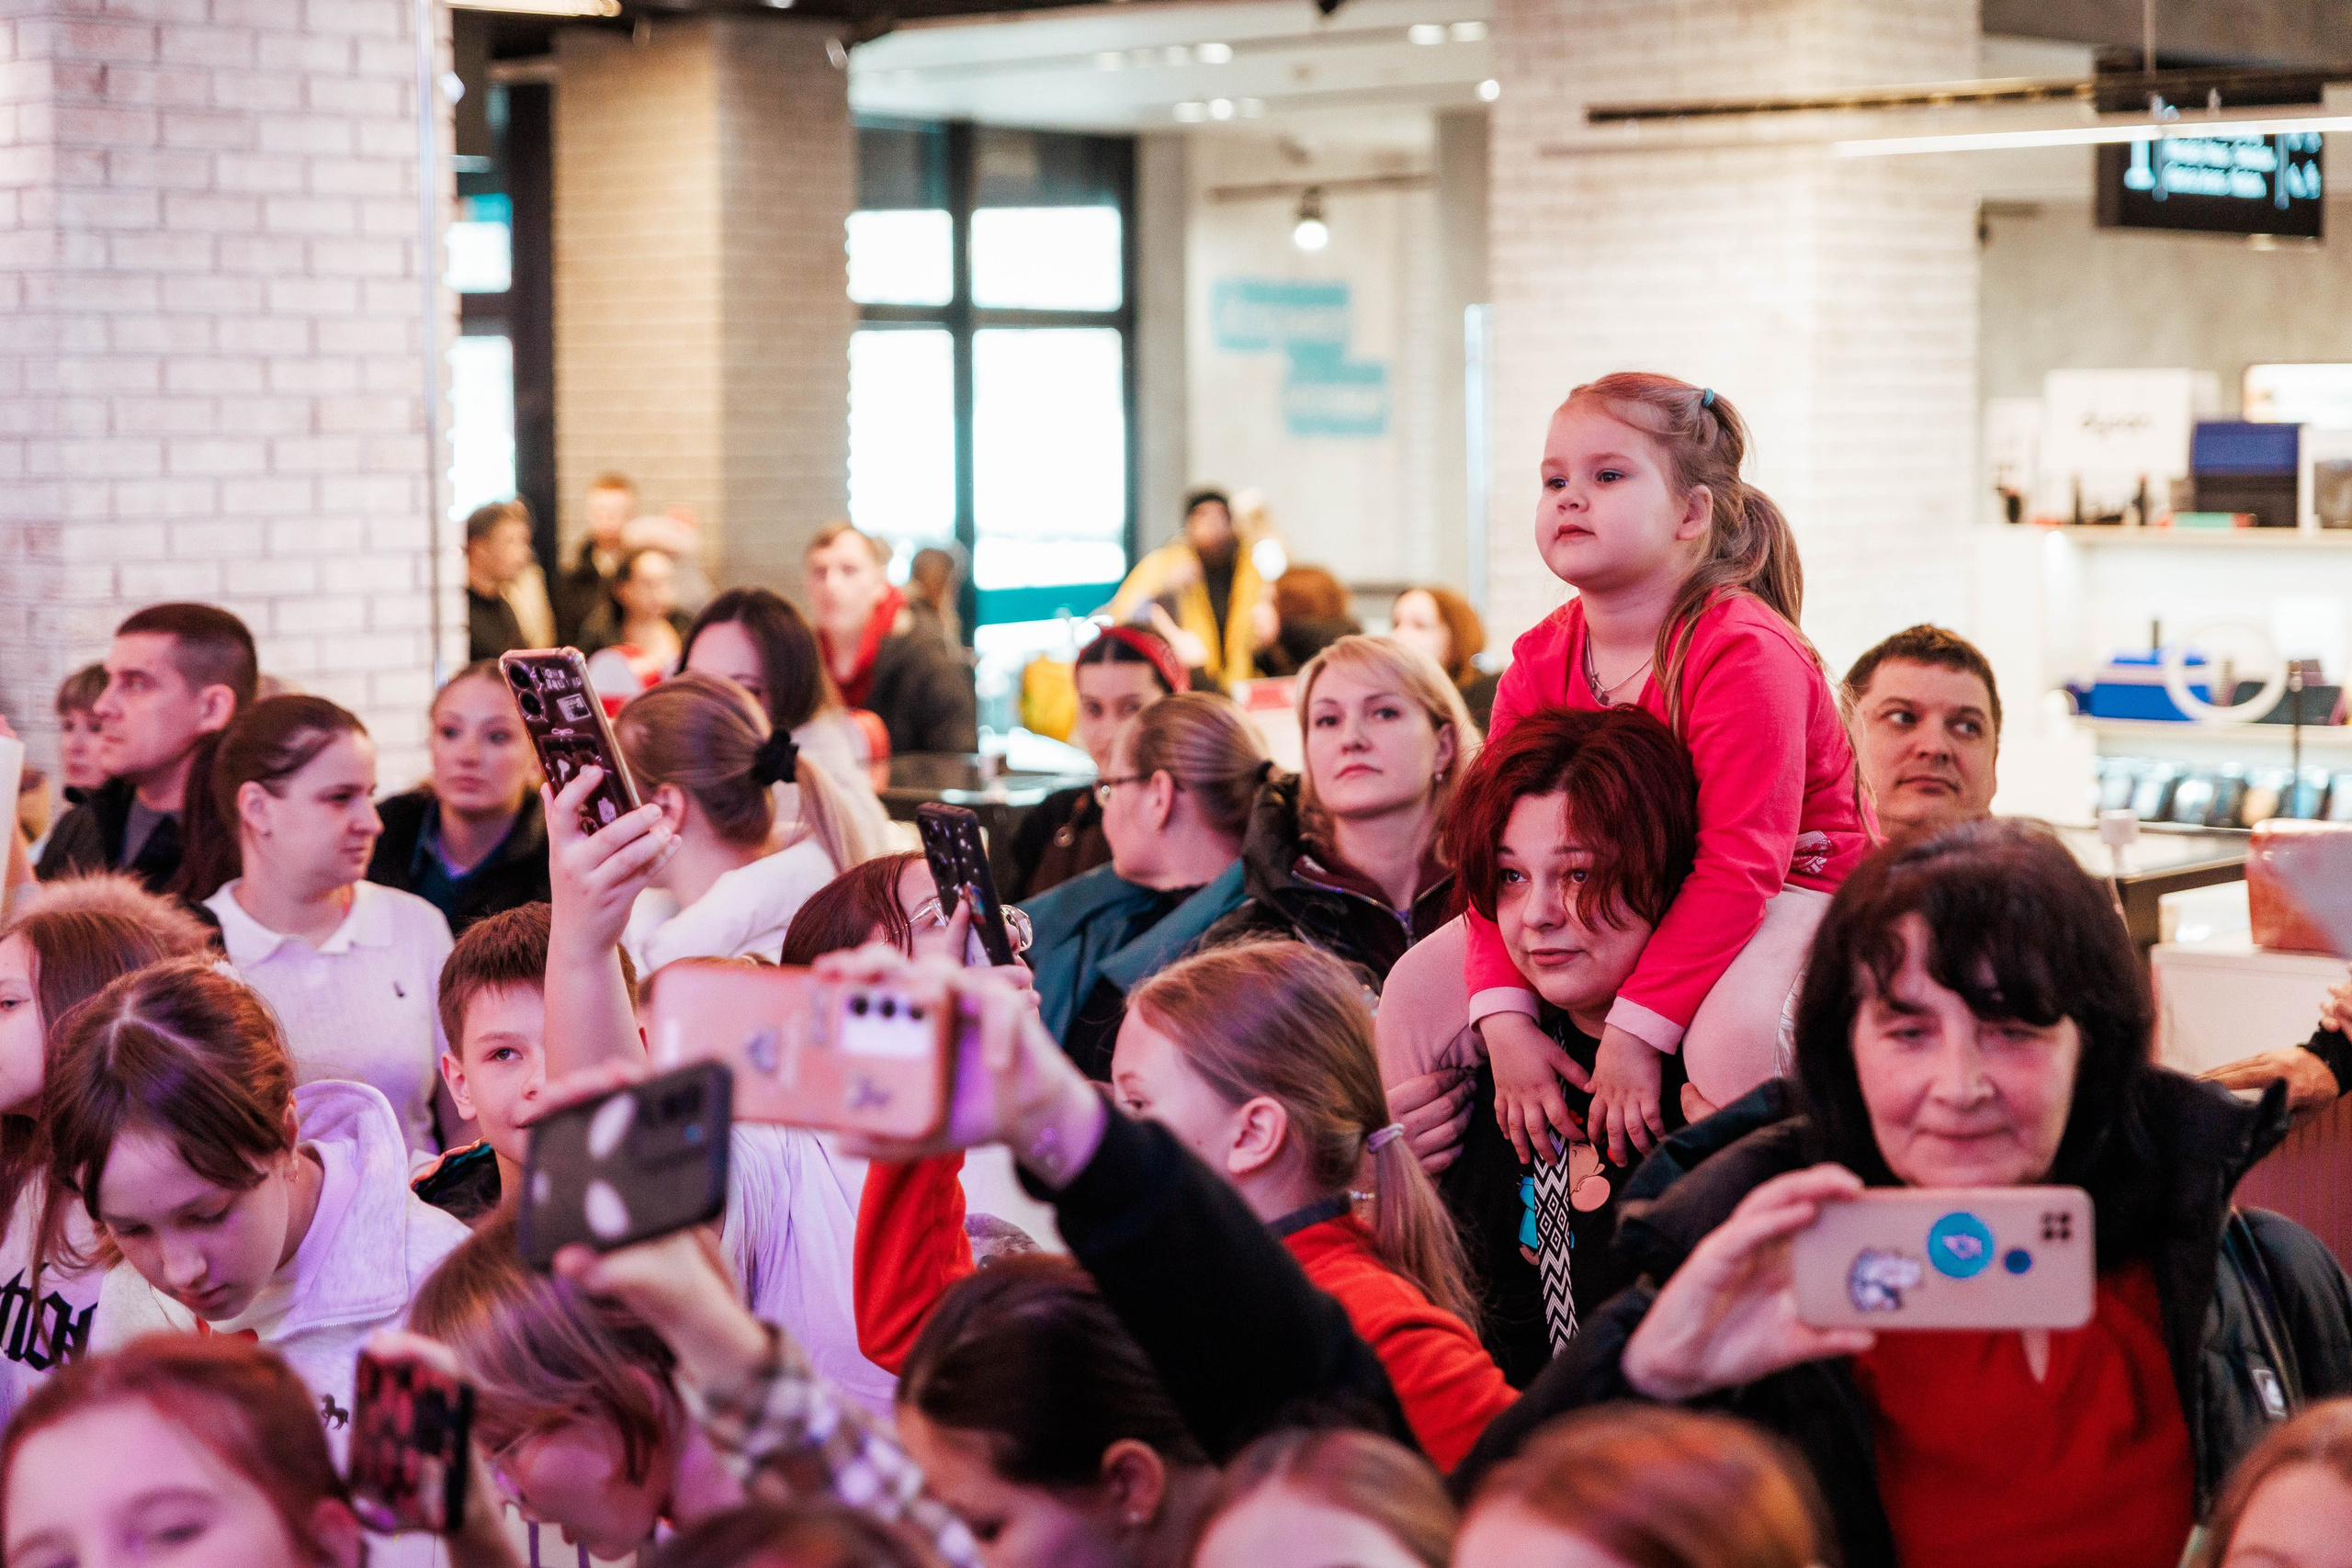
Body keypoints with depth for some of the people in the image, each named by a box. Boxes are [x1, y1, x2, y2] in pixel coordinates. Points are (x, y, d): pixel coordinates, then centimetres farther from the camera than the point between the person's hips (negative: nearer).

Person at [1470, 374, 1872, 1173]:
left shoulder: (1745, 653, -27)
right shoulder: (1539, 665, -6)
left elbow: (1742, 863, -30)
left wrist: (1637, 1027, -35)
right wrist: (1504, 1021, -21)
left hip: (1794, 888, -7)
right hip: (1620, 898, 7)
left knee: (1732, 1030, -38)